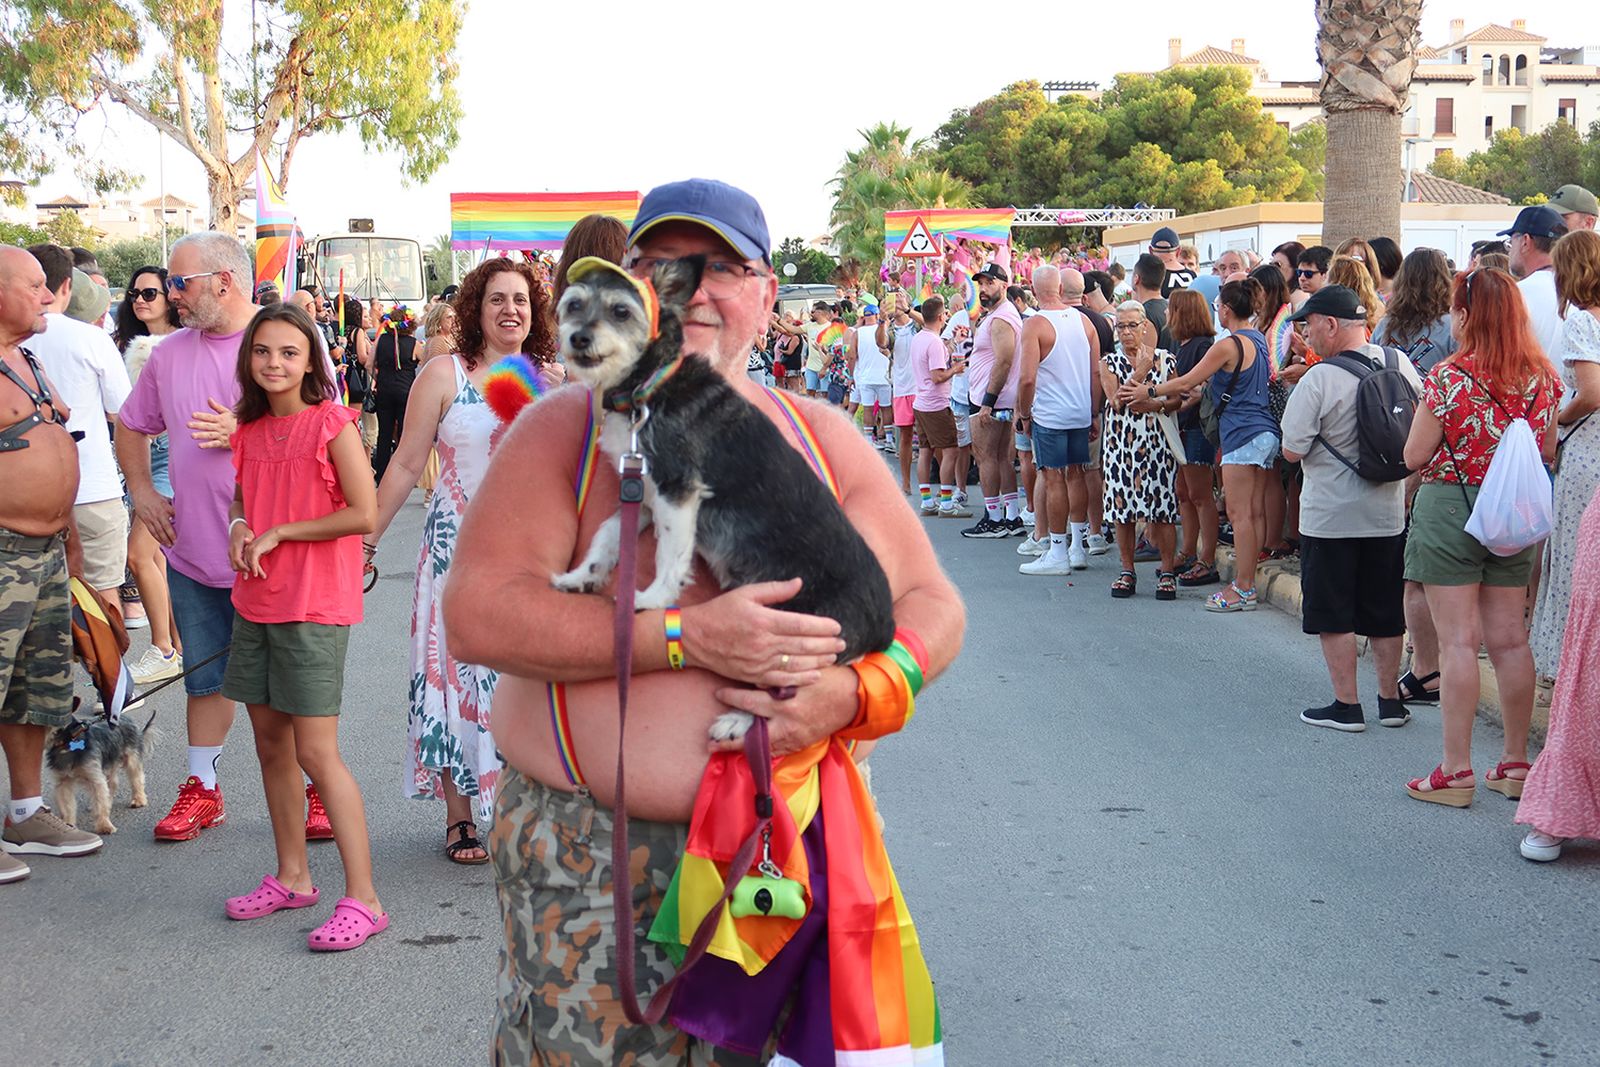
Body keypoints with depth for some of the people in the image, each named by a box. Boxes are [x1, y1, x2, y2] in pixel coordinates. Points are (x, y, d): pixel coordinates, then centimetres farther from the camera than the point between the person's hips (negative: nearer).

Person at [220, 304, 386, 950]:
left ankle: (362, 899, -6)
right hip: (255, 602, 7)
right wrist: (239, 528, 1)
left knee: (316, 752, -10)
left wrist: (278, 533, -12)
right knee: (271, 743, 12)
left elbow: (363, 513, -15)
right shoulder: (250, 430, 10)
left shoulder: (331, 424, -10)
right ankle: (292, 877, 26)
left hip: (314, 606, -7)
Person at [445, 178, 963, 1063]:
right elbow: (476, 616, -11)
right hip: (587, 851, -2)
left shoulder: (822, 439, 9)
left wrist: (853, 690, -15)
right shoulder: (565, 427, 1)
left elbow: (934, 608, 8)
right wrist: (689, 636, -19)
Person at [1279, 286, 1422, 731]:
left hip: (1330, 516, -5)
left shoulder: (1318, 380, -18)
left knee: (1334, 615, 6)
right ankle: (1390, 701, 21)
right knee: (1386, 612, 15)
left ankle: (1347, 706, 8)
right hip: (1389, 511, 5)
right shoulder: (1400, 364, -2)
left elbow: (1292, 451, -14)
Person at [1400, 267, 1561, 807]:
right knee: (1510, 639, 12)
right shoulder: (1542, 378, 1)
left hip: (1451, 508, -5)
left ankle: (1456, 772, 0)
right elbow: (1548, 451, 10)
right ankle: (1515, 762, 20)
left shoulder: (1449, 378, -16)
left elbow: (1415, 456, -11)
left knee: (1459, 641, -2)